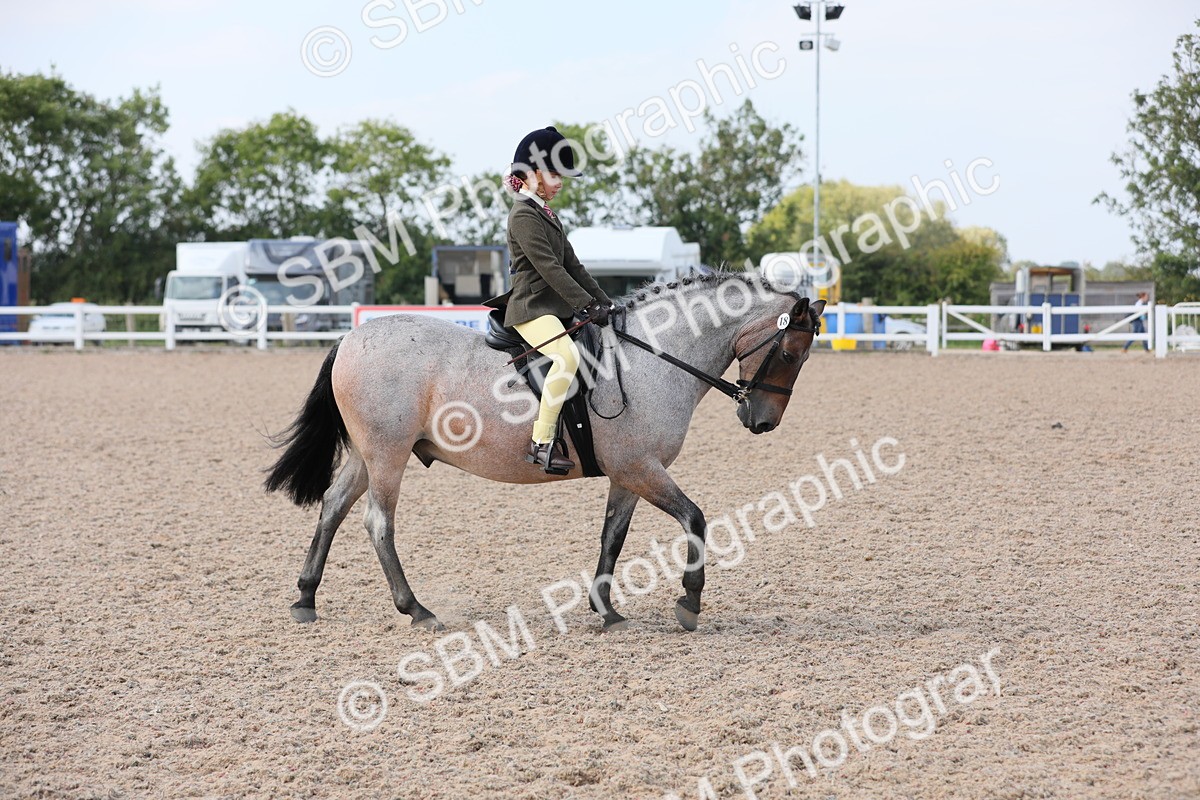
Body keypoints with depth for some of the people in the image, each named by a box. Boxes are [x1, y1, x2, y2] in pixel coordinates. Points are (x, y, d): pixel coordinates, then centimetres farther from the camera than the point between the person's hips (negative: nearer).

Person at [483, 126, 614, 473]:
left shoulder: (547, 214, 20)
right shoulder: (523, 215, -11)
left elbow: (572, 265, 19)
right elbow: (549, 267, -19)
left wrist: (603, 302, 10)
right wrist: (588, 305, -22)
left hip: (556, 308, 11)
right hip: (531, 308, -11)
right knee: (567, 356, -33)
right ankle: (541, 444, -33)